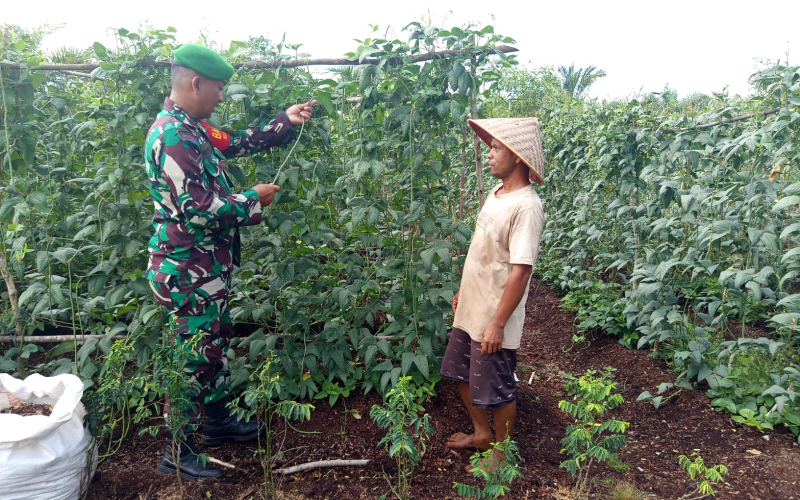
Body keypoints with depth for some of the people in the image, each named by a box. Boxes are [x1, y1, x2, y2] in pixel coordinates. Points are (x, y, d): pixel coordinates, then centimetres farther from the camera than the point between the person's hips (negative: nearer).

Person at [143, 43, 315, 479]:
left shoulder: (190, 128, 9)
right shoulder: (173, 137, -22)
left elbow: (237, 143, 21)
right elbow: (197, 209, -26)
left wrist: (286, 120, 16)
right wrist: (253, 200, -13)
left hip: (207, 265, 10)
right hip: (187, 269, -10)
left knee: (216, 346, 21)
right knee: (195, 357, 1)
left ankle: (218, 422, 38)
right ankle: (177, 453, 17)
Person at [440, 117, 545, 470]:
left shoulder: (525, 206, -22)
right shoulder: (496, 194, 6)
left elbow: (521, 270, -24)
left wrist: (497, 323, -23)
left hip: (494, 319, -9)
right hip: (470, 310, 9)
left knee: (498, 391, 8)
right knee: (462, 375, 21)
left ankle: (501, 452, 31)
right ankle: (481, 434, 42)